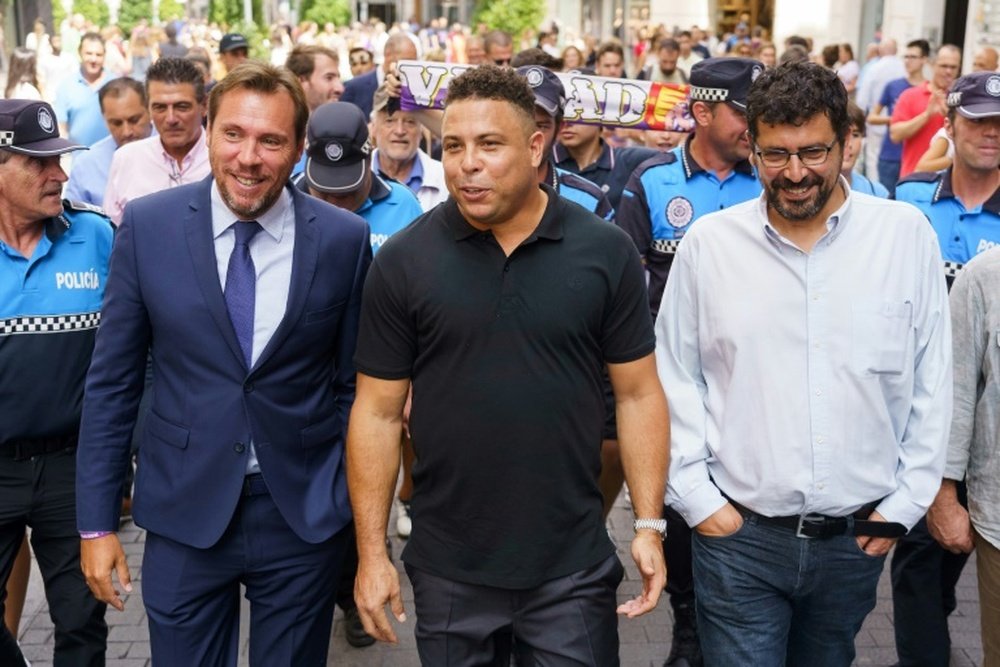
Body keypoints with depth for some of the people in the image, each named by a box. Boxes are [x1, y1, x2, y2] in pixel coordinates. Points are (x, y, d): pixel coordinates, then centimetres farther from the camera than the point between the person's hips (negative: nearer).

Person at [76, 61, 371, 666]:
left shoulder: (344, 239, -6)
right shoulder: (148, 226, -5)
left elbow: (354, 383, 3)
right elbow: (112, 381, 0)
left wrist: (361, 510, 4)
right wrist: (96, 521, 0)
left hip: (306, 515, 0)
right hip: (185, 512, 0)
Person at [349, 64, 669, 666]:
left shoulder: (605, 252, -5)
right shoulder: (403, 261, -5)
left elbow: (638, 393, 1)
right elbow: (379, 412, -1)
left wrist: (649, 525, -3)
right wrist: (372, 552, -3)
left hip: (574, 567, 0)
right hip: (448, 571, 1)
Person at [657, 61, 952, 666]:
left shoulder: (907, 234, -4)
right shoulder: (709, 241, -4)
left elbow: (932, 382, 1)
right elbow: (675, 379, 1)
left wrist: (905, 503, 0)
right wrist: (697, 497, -2)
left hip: (858, 538, 2)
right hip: (737, 533, -1)